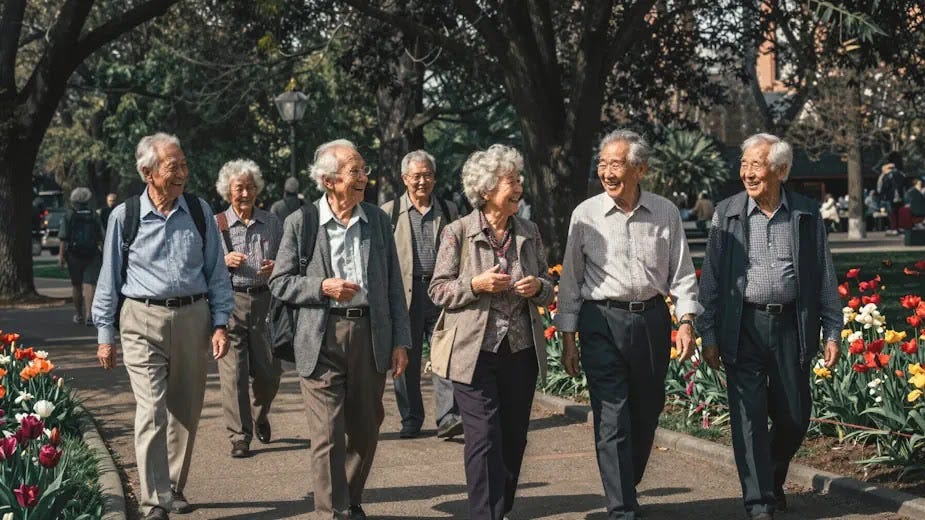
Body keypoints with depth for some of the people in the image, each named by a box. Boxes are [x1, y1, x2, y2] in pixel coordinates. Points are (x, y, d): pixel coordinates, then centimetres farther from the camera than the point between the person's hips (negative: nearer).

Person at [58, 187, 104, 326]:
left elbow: (63, 238, -9)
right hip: (92, 255, 0)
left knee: (76, 285, 13)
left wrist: (61, 255, -7)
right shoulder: (94, 216, 3)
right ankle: (89, 315, -19)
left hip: (74, 255, 0)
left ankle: (78, 315, 24)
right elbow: (100, 238, 6)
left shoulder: (69, 215, -3)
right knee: (89, 284, -4)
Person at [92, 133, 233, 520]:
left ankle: (174, 489, 27)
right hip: (143, 319, -3)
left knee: (185, 412, 11)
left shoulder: (200, 212, 4)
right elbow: (110, 278, 5)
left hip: (193, 318, 3)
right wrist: (105, 334, 5)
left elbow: (217, 271, 10)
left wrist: (220, 323, 3)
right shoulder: (125, 216, -2)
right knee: (152, 412, -11)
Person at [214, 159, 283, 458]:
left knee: (268, 371, 6)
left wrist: (276, 267, -6)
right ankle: (239, 437, 2)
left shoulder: (272, 223, 10)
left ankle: (259, 416, 36)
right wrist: (225, 261, -14)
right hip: (229, 302, -2)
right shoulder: (215, 225, 3)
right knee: (233, 371, -6)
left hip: (264, 301, 2)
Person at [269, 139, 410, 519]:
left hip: (371, 336, 3)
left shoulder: (377, 220, 7)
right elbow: (279, 282, 1)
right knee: (328, 437, -4)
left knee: (365, 432, 14)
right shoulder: (300, 223, -2)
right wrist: (323, 287, -15)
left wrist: (400, 341, 4)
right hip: (323, 340, -3)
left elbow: (393, 284, 8)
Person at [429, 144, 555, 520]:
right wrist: (476, 285, -18)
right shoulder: (458, 233, -4)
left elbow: (547, 291, 16)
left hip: (521, 351, 4)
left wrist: (539, 287, -7)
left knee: (513, 440, 10)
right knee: (484, 441, -7)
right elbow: (438, 290, -2)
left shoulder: (529, 232, 8)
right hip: (476, 352, -4)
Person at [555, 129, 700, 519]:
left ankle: (627, 488, 34)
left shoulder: (666, 213, 3)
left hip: (652, 319, 2)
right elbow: (571, 280, 3)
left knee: (646, 415, 12)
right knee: (612, 420, -7)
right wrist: (568, 338, 1)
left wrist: (686, 322, -4)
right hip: (602, 321, -2)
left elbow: (681, 274, 7)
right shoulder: (586, 215, -1)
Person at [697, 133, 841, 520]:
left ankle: (774, 480, 35)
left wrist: (833, 331, 3)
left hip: (791, 325, 1)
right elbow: (711, 277, 3)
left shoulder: (808, 214, 4)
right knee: (749, 419, -2)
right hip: (743, 325, -1)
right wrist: (708, 334, -1)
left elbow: (825, 277, 7)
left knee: (794, 417, 9)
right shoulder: (727, 213, 2)